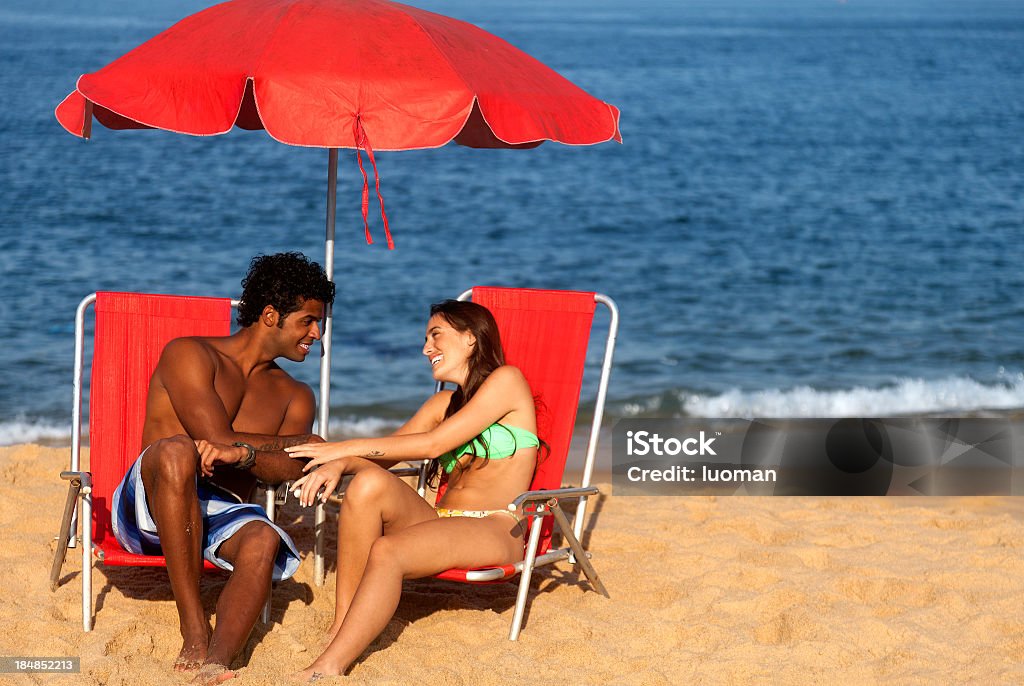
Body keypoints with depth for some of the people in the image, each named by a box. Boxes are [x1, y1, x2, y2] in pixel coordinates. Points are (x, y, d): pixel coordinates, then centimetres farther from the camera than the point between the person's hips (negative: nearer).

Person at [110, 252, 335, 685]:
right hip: (148, 512, -3)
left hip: (220, 518, 3)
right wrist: (302, 442, 3)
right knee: (177, 450, -37)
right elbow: (217, 439, -9)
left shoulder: (294, 397, 20)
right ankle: (195, 633, -38)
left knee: (264, 540, -33)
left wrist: (243, 452, -24)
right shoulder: (189, 355, 4)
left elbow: (293, 471, -1)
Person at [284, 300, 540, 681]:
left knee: (387, 550, -33)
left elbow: (433, 444, -9)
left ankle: (328, 667, -35)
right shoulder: (443, 404, 25)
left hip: (497, 531, -6)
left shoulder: (506, 380, 1)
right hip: (444, 522, 7)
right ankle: (341, 629, -28)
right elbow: (383, 455, 13)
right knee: (368, 482, -23)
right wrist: (338, 464, -10)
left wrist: (344, 447, -8)